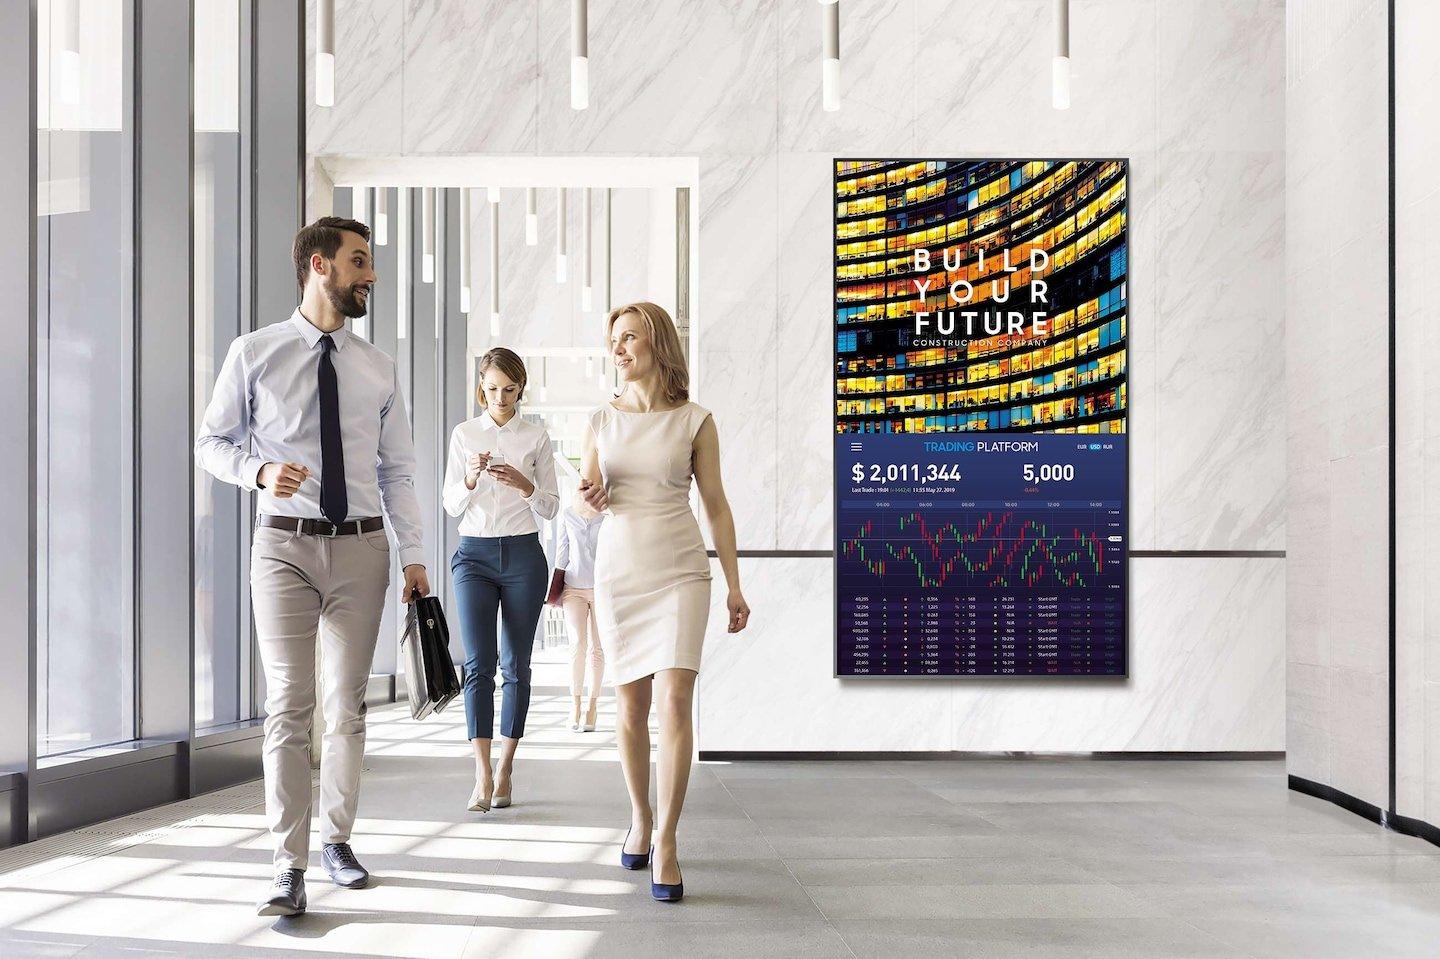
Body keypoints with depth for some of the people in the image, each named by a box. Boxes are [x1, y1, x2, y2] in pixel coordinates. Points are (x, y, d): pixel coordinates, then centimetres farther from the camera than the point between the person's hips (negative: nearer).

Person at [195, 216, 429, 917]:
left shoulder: (377, 369, 8)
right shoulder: (254, 354, 1)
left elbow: (397, 470, 9)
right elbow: (211, 443, 6)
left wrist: (413, 556, 2)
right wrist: (259, 472, -16)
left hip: (361, 547, 3)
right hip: (286, 543, -3)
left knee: (348, 702, 10)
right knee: (288, 703, -6)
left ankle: (337, 839, 26)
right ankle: (289, 866, -1)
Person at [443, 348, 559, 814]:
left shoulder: (536, 436, 5)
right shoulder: (464, 434, 6)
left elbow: (551, 507, 3)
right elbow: (451, 505, 4)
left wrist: (524, 484, -16)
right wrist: (471, 479, -16)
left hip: (523, 555, 0)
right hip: (474, 554, 0)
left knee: (517, 666, 3)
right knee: (479, 664, -10)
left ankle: (505, 771, 12)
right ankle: (483, 777, -14)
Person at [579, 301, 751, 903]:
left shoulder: (694, 421, -1)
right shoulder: (603, 420, 7)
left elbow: (716, 505, 4)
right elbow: (589, 496, 15)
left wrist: (734, 586, 2)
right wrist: (590, 497, -11)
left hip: (680, 572, -3)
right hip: (618, 570, 3)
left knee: (674, 700, -15)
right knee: (631, 706, 6)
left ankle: (666, 841, -8)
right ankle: (639, 820, 25)